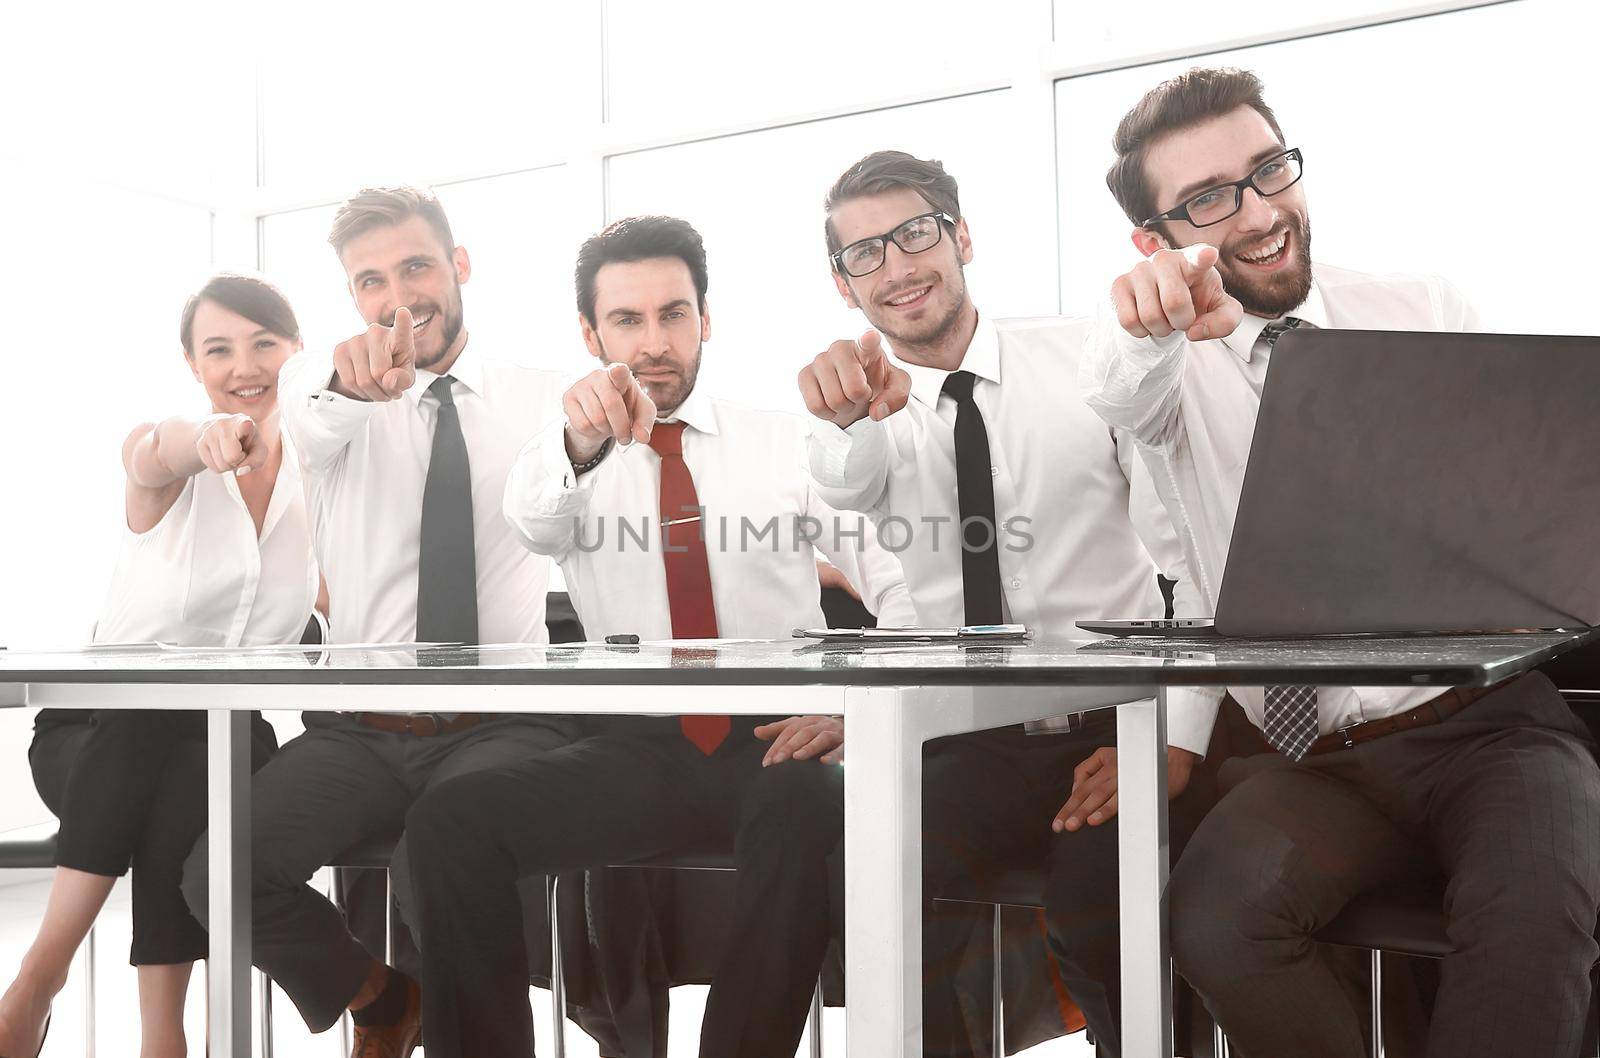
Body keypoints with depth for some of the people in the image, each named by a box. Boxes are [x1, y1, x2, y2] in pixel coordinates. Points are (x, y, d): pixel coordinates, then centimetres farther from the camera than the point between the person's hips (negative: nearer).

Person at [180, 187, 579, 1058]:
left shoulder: (542, 401, 10)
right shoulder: (336, 408, 8)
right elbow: (305, 408, -19)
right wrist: (347, 377, -41)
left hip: (502, 729, -2)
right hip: (359, 734, 2)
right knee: (219, 874, -21)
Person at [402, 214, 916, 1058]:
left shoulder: (786, 442, 10)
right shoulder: (562, 460, 10)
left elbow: (902, 590, 7)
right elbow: (532, 517, -17)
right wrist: (583, 444, -41)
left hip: (774, 745, -2)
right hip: (636, 755, 2)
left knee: (802, 805, -37)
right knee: (448, 821, -20)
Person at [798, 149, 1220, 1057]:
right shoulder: (865, 406, 7)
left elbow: (1195, 552, 0)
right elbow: (849, 479, -19)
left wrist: (1177, 740, -11)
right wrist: (850, 418, -44)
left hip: (1116, 734, -1)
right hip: (965, 749, 2)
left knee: (1106, 926, -29)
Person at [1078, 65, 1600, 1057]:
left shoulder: (1427, 313, 9)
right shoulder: (1176, 365, 6)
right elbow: (1120, 388, -20)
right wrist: (1150, 322, -45)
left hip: (1485, 722, 0)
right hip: (1307, 755, 0)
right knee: (1217, 910, -30)